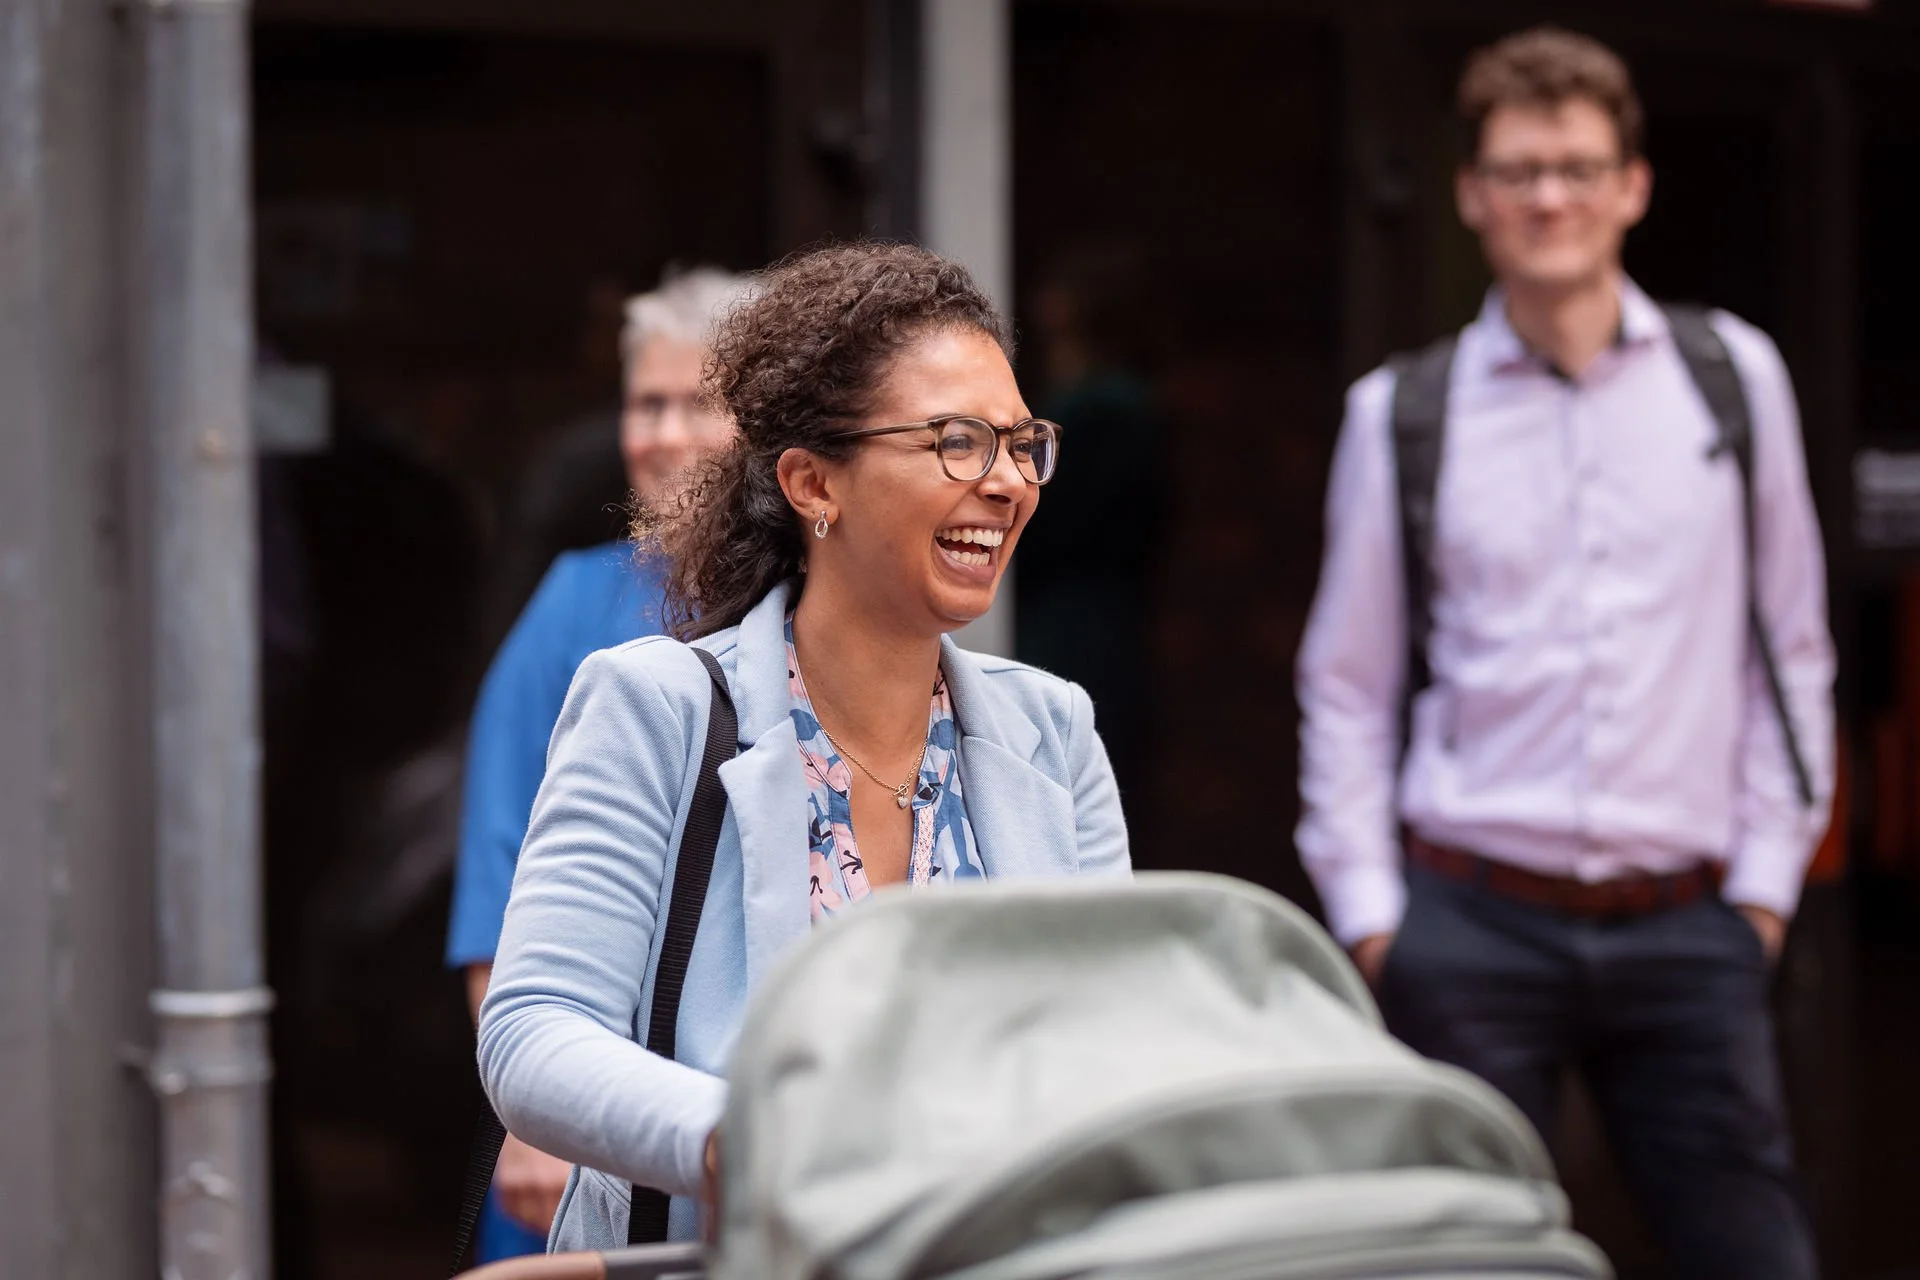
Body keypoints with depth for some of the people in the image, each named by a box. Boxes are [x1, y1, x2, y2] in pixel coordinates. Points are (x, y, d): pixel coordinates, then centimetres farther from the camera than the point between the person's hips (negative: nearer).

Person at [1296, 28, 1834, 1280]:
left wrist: (1768, 875, 6)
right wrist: (1369, 912, 3)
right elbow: (1348, 684, 9)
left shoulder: (1735, 376, 6)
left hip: (1684, 926, 1)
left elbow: (1790, 645, 11)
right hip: (1474, 925, 0)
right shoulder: (1402, 414, 4)